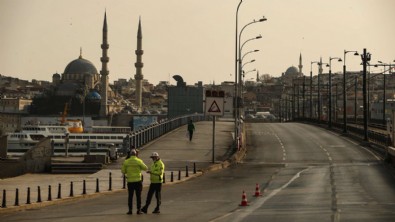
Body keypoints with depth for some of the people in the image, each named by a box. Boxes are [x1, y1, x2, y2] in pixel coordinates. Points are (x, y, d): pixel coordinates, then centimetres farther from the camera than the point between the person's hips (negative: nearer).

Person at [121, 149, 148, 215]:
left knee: (130, 196, 7)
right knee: (138, 196, 5)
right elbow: (145, 168, 2)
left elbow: (123, 171, 4)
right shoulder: (139, 161, -6)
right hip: (138, 180, -1)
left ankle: (130, 210, 4)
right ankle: (138, 210, 2)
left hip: (130, 181, 1)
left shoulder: (126, 162, -1)